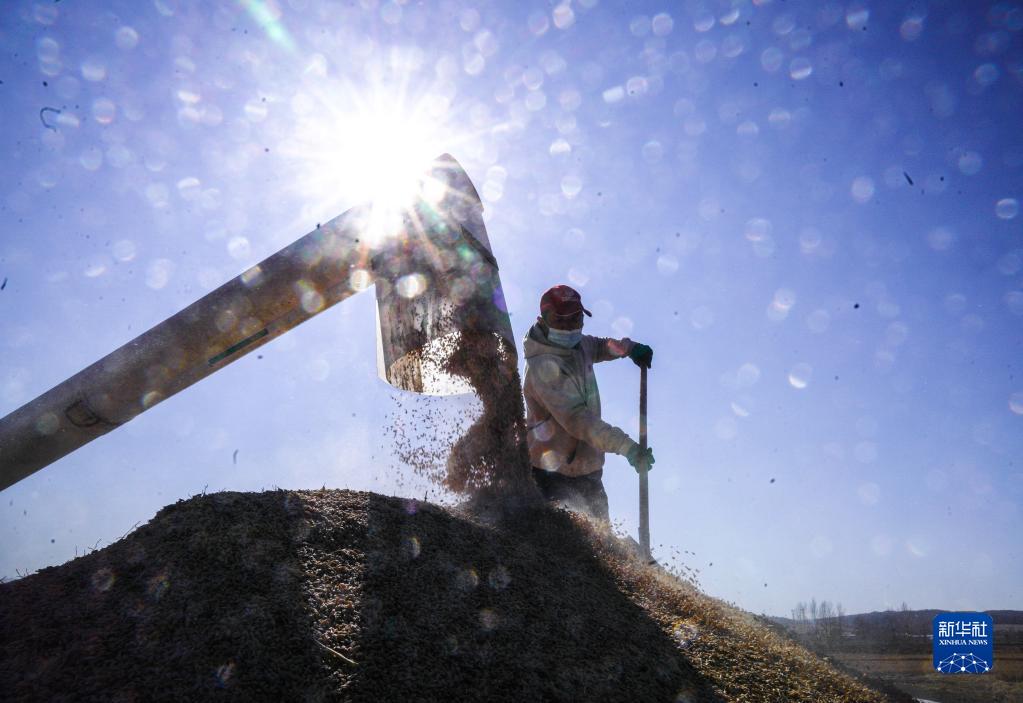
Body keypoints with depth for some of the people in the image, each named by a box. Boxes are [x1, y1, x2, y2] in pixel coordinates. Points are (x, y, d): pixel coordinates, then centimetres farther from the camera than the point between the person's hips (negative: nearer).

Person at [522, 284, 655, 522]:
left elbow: (596, 347, 28)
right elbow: (576, 418, -33)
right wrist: (627, 447, -38)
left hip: (586, 468, 9)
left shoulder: (576, 344, 2)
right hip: (554, 473, -9)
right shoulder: (544, 367, -25)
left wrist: (628, 347, 9)